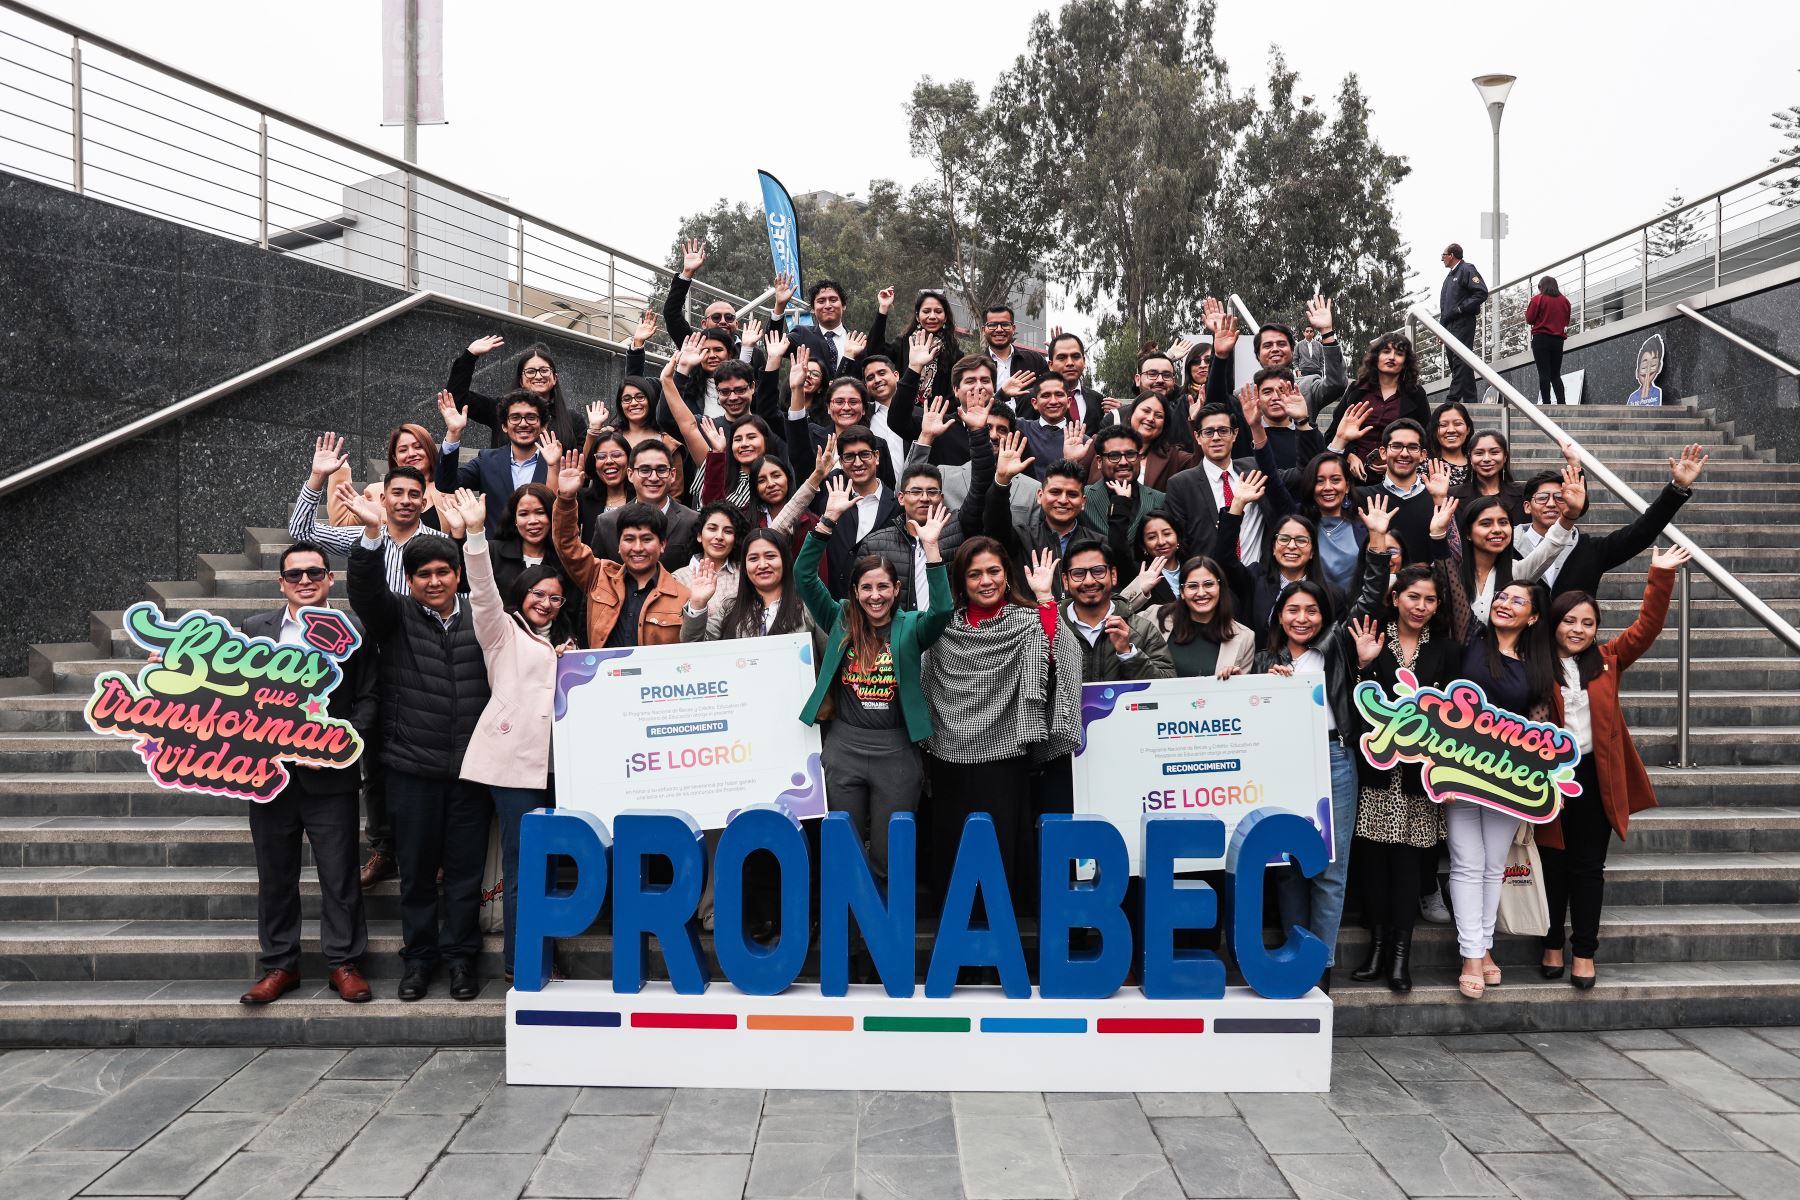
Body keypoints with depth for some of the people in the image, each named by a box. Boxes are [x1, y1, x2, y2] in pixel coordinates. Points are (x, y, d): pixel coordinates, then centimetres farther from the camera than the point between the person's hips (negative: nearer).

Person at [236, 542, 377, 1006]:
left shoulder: (353, 633, 0)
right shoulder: (255, 629, 7)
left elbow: (368, 699, 0)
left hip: (330, 776, -2)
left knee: (340, 875, 3)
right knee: (275, 876, 11)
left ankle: (344, 963, 15)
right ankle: (279, 965, 23)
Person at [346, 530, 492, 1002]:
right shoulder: (395, 618, 2)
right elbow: (365, 589, -17)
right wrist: (372, 533, -32)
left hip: (471, 768, 1)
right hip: (412, 767, 0)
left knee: (466, 867, 7)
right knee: (416, 869, 9)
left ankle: (461, 955, 21)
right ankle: (419, 956, 24)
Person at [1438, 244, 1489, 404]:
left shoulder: (1467, 270, -4)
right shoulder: (1450, 275, 24)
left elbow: (1482, 293, -15)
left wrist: (1461, 308, -17)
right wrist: (1442, 325, 20)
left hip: (1463, 323, -10)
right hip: (1449, 325, 10)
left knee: (1460, 361, -13)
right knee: (1452, 360, 8)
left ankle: (1453, 398, -20)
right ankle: (1469, 399, 11)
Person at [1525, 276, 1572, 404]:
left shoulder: (1538, 299, -5)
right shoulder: (1564, 300, 9)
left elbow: (1529, 320, -4)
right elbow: (1566, 321, 17)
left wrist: (1527, 309, 15)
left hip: (1541, 339, -4)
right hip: (1558, 340, 4)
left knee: (1544, 373, -6)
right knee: (1556, 374, 9)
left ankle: (1546, 404, -11)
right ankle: (1562, 403, -2)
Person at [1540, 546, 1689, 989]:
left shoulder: (1606, 660, 5)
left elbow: (1647, 627, 0)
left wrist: (1660, 577, -7)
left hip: (1595, 776, 3)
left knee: (1589, 866, 8)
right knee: (1553, 864, 8)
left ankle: (1584, 951, 15)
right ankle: (1552, 945, 21)